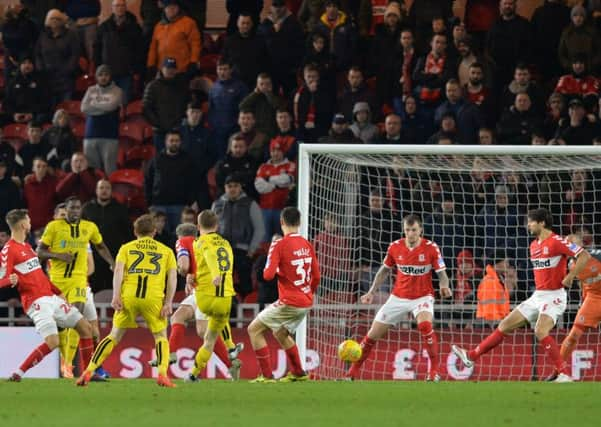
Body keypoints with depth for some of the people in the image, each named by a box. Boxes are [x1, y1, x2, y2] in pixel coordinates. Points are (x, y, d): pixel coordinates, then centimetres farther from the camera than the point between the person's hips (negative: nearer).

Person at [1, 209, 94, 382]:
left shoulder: (26, 246, 19)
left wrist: (58, 292, 27)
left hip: (51, 297, 9)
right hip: (36, 302, -9)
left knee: (85, 327, 10)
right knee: (52, 342, -24)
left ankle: (90, 373, 18)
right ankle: (17, 374, -16)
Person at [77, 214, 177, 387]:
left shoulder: (126, 248, 18)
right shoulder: (166, 251, 19)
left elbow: (118, 270, 2)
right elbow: (172, 277, 7)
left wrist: (116, 296, -6)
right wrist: (168, 303, 2)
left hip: (128, 296, 1)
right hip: (154, 298, -1)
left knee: (114, 336, 11)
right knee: (161, 337, 14)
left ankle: (88, 372, 4)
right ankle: (162, 374, -6)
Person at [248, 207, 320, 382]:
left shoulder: (279, 245, -13)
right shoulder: (307, 245, 6)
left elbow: (268, 275, -19)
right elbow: (316, 277, 11)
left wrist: (267, 268, 5)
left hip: (289, 302, -7)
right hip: (306, 302, 7)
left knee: (254, 329, 3)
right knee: (280, 333, 29)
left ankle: (267, 375, -3)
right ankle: (298, 373, 32)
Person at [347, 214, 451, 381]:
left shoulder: (431, 248, -13)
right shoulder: (395, 247, -5)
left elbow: (442, 274, -9)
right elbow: (384, 270, 11)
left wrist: (444, 286, -31)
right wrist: (372, 292, 7)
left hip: (422, 297, -3)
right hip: (398, 297, 3)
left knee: (425, 324, -34)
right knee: (373, 334, 2)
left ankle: (434, 371, -23)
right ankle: (353, 372, 19)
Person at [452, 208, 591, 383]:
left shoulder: (557, 242, -14)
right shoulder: (534, 245, 13)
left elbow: (584, 256, -19)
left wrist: (570, 277, -23)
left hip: (554, 296, -9)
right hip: (537, 296, 9)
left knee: (541, 331, -28)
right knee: (505, 325, 9)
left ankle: (564, 374, -24)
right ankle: (472, 356, 15)